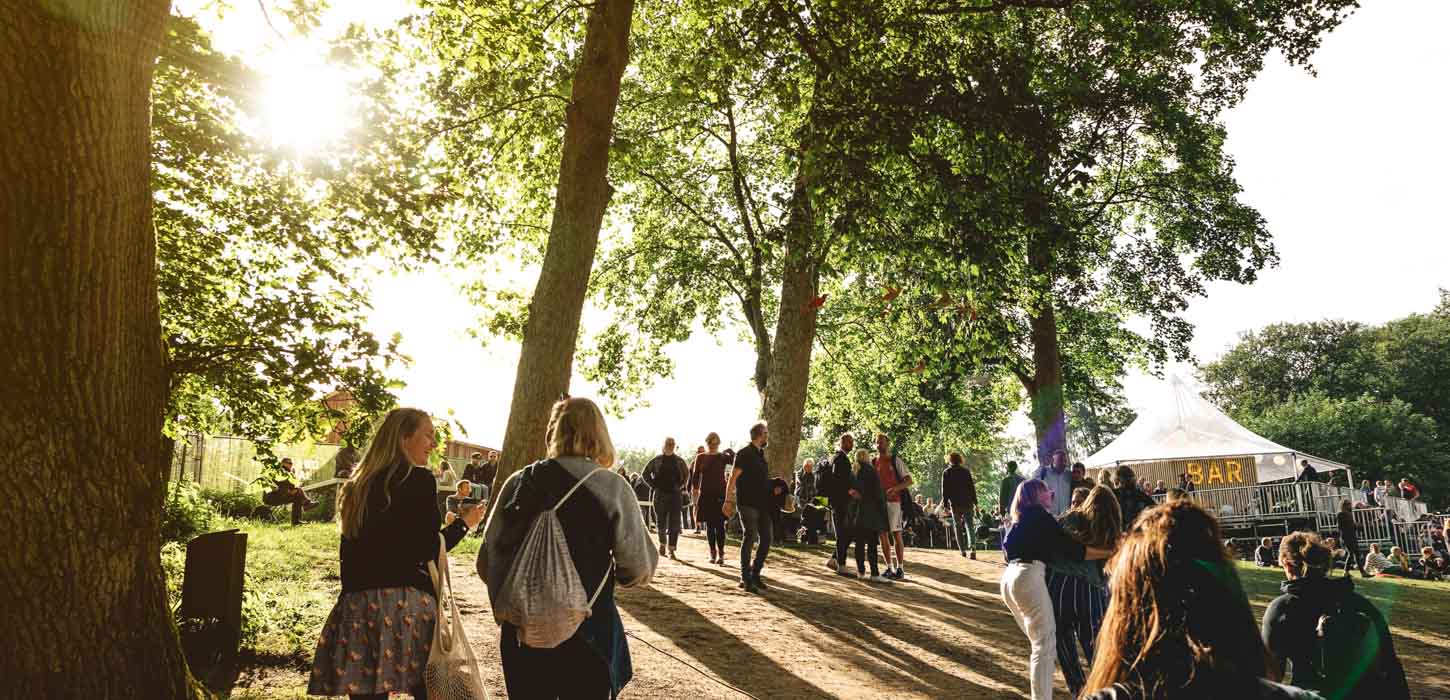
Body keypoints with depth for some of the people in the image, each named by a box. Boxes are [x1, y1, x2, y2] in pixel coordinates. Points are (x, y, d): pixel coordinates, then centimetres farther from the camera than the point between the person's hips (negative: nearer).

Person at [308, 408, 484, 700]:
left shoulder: (359, 484, 15)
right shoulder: (419, 479, -5)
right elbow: (428, 550, -9)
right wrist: (464, 522, 5)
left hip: (357, 603, 6)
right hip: (404, 600, -6)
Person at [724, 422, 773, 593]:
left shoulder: (761, 454, 17)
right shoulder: (744, 454, -8)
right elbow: (733, 478, -13)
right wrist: (728, 501, -19)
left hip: (762, 504, 8)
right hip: (748, 503, -8)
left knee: (766, 539, 7)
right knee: (749, 538, -6)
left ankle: (755, 574, 19)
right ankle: (746, 579, 2)